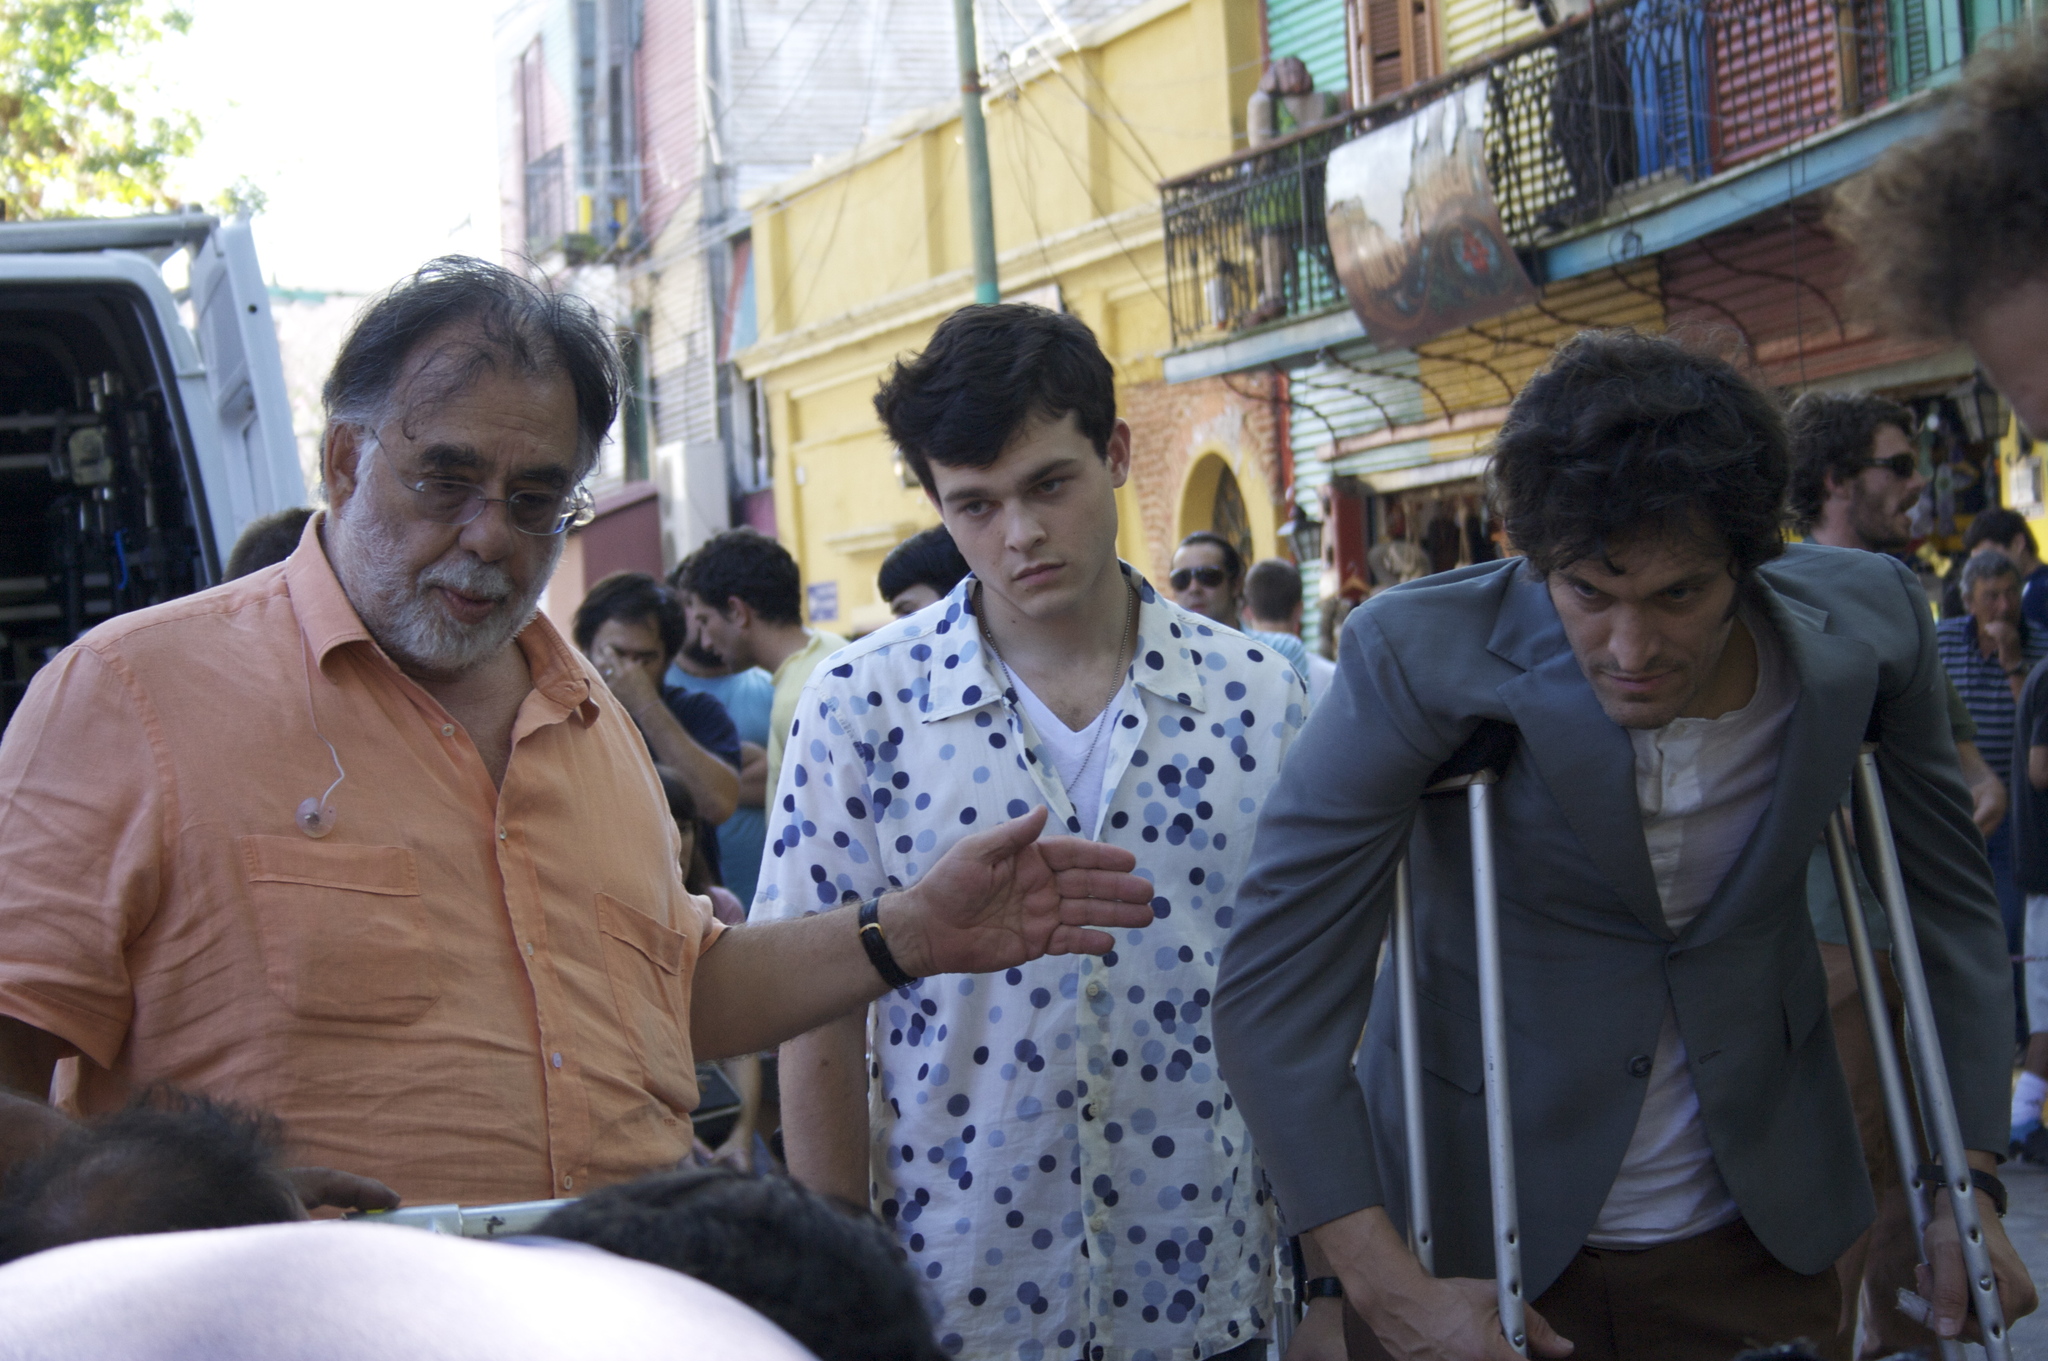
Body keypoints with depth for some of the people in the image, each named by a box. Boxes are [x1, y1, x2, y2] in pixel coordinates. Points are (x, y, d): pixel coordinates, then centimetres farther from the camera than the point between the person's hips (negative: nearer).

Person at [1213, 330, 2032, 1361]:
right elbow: (1274, 979, -21)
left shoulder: (1864, 626, -12)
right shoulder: (1423, 657, -23)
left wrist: (1969, 1180, 1)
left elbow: (1948, 892, 4)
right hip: (1481, 1252, -3)